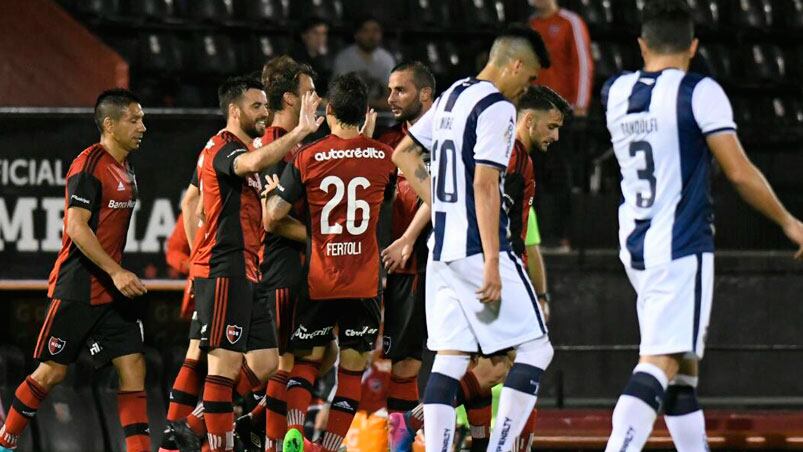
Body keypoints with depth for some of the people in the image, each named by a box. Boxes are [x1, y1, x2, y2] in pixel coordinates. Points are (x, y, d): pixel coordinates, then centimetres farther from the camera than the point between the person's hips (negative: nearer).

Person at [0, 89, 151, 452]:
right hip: (77, 289, -8)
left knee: (133, 367, -2)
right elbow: (77, 228, -20)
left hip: (113, 291, 8)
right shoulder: (88, 165, -14)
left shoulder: (125, 170, 13)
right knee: (51, 371, -1)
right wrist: (116, 272, -24)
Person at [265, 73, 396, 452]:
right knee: (352, 371, 6)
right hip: (365, 280, 0)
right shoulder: (382, 157, -1)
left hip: (318, 278, 0)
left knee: (305, 360, 14)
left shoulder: (307, 157, -6)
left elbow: (274, 214, -9)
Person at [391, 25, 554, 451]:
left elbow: (403, 155, 25)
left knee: (450, 359, 7)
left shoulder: (451, 97, 15)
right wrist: (492, 264, -20)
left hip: (442, 247, 9)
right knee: (536, 348, -3)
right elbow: (484, 185, -19)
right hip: (477, 247, -9)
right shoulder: (497, 107, -12)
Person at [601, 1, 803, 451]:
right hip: (681, 246, -7)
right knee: (662, 362, -14)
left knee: (684, 363, 16)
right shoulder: (699, 92, -10)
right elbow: (740, 172, -12)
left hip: (636, 245, 7)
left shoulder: (616, 92, 8)